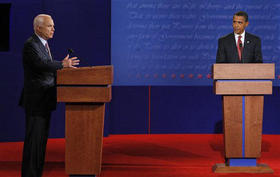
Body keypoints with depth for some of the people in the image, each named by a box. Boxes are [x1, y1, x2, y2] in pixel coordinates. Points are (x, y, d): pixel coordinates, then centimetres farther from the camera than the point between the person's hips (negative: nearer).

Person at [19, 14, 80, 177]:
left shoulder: (44, 44, 17)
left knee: (42, 138, 12)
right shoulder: (30, 45, -13)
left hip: (44, 101, 9)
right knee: (34, 138, -7)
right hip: (36, 100, -9)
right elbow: (41, 64, -28)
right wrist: (62, 64, -28)